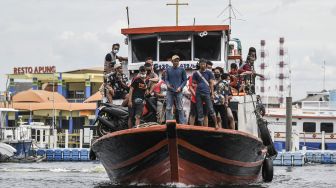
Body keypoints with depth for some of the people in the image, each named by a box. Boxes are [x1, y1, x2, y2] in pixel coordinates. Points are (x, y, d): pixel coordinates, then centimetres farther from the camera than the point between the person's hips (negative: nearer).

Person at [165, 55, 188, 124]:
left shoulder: (182, 70, 3)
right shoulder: (168, 70, 8)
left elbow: (185, 80, 5)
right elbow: (166, 79, 11)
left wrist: (180, 87, -9)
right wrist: (167, 84, -11)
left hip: (178, 92, -2)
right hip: (170, 91, 2)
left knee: (180, 108, -1)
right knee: (168, 108, 0)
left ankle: (182, 123, 2)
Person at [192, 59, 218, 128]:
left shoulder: (209, 73, 7)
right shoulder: (196, 73, 11)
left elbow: (211, 83, 5)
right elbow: (193, 84, 12)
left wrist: (212, 93, -2)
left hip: (207, 93, -2)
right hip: (198, 93, 2)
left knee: (210, 109, -8)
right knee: (199, 111, 3)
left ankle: (216, 124, -5)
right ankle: (201, 125, 6)